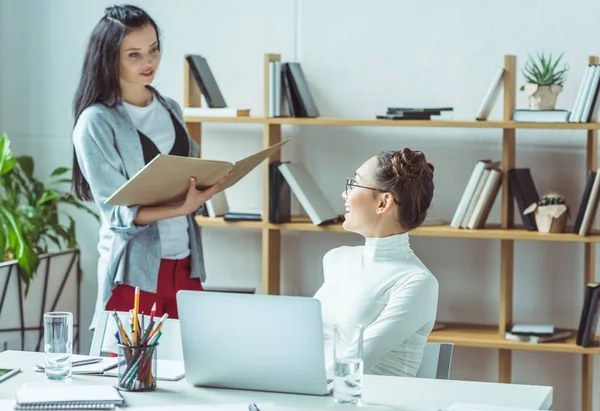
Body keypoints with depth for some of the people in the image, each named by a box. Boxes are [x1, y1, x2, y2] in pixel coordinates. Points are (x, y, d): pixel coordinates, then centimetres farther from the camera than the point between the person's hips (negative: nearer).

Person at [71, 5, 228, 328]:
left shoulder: (171, 110, 10)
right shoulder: (97, 122, -9)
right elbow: (119, 211, -13)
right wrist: (180, 209, -25)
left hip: (185, 263, 5)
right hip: (136, 270, -5)